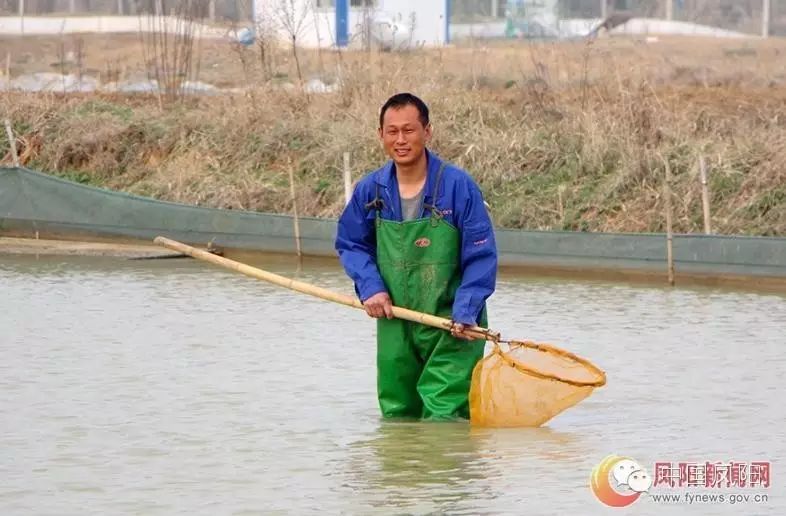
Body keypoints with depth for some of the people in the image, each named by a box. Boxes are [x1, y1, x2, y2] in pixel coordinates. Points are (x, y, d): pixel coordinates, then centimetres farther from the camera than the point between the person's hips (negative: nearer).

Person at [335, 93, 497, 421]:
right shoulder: (370, 191, 1)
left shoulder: (458, 186, -11)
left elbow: (481, 257, -9)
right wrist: (370, 288, -2)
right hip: (394, 323, 4)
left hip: (451, 324, -4)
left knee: (443, 413, -13)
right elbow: (350, 244, 16)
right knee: (397, 415, 11)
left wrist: (465, 313, -18)